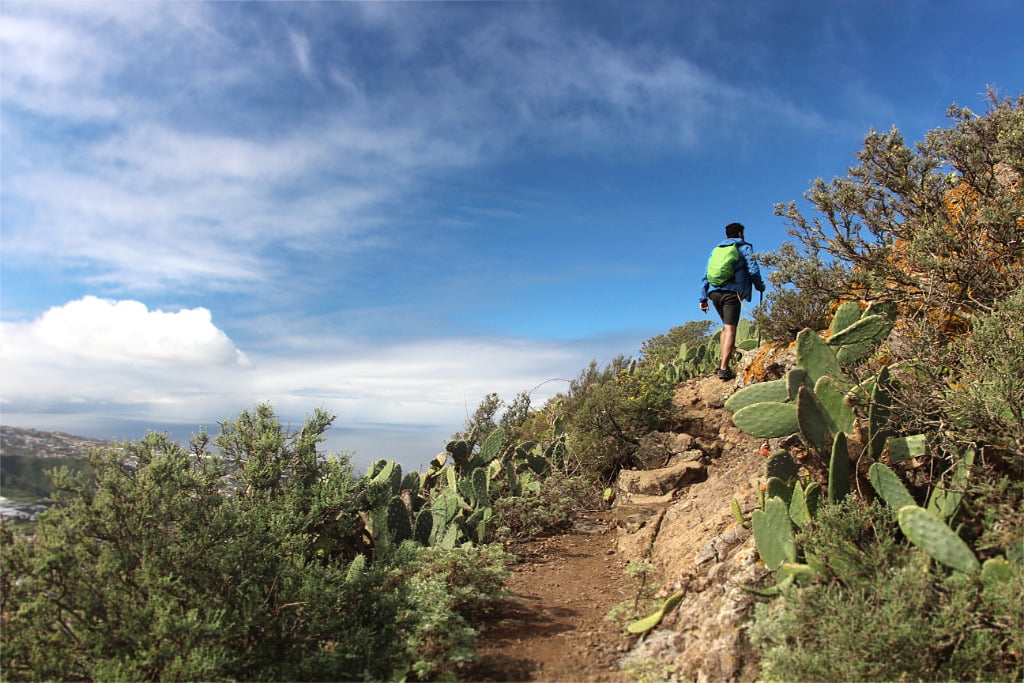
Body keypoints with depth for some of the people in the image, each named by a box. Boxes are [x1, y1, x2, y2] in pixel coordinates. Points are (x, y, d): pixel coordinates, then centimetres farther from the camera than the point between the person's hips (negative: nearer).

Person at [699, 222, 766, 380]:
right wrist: (760, 286, 15)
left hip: (714, 292, 5)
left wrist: (703, 298, 18)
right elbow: (753, 270, -2)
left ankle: (721, 361, 15)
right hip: (732, 292, -5)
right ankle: (724, 369, -18)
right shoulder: (745, 247, 10)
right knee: (730, 329, -9)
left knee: (726, 327, 22)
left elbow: (705, 276, 19)